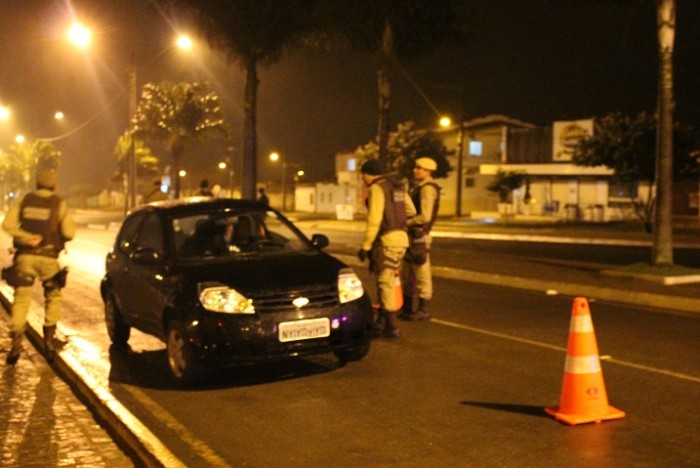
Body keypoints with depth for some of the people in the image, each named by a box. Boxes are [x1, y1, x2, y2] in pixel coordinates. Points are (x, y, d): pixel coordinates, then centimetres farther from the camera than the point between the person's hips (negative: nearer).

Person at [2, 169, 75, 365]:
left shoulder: (25, 200, 6)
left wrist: (26, 238, -11)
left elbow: (8, 223, -6)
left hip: (25, 256, 2)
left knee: (21, 300, 5)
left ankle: (16, 345, -4)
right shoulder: (59, 204, -2)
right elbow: (69, 232, -8)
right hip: (47, 258, -2)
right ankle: (49, 341, 16)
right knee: (53, 298, 18)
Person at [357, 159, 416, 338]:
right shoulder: (397, 187, 16)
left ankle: (392, 328, 1)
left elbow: (374, 220, -18)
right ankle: (381, 323, 23)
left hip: (387, 240, -9)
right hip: (401, 237, 9)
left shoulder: (377, 189, -10)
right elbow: (411, 211, 21)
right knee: (385, 282, 16)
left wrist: (365, 246, -15)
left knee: (386, 283, -2)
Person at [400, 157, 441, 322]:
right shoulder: (418, 188, 17)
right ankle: (407, 308, 25)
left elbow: (425, 216, -22)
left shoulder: (427, 189, -14)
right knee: (407, 274, 15)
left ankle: (424, 310, 5)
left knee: (422, 274, -3)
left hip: (419, 237, -10)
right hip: (412, 236, 10)